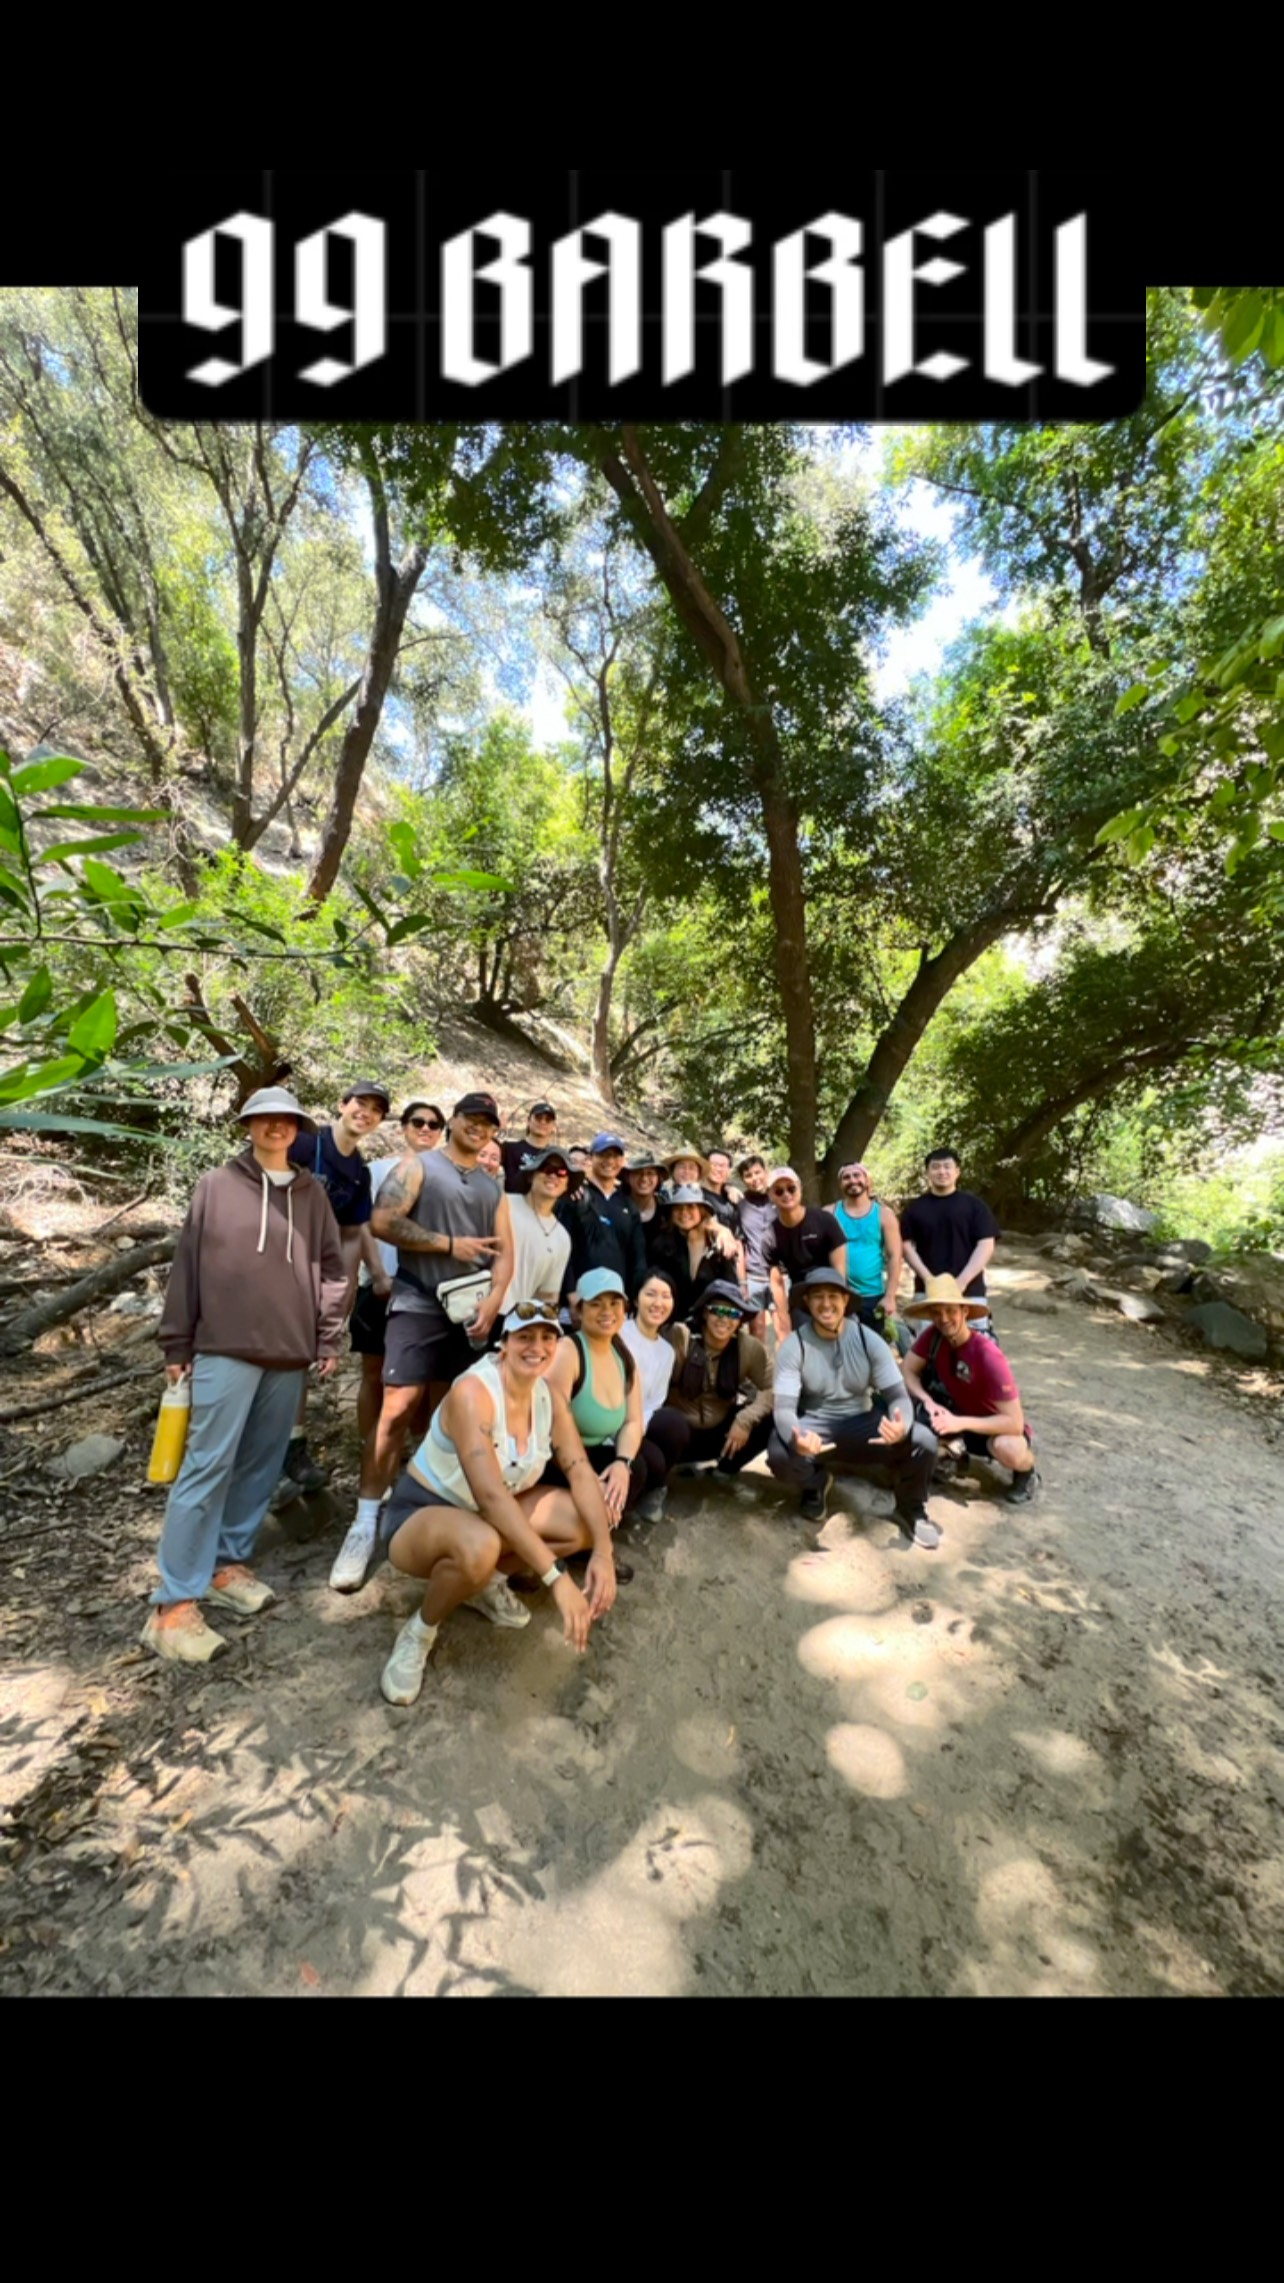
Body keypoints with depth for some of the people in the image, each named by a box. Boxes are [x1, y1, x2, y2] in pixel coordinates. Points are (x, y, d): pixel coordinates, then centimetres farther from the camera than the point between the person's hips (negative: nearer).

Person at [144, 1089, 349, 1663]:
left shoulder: (312, 1194, 8)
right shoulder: (216, 1186, 2)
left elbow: (331, 1266, 8)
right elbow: (186, 1266, 3)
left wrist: (327, 1340, 6)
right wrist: (177, 1344, 2)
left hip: (290, 1354, 3)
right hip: (226, 1348, -3)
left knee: (261, 1464, 11)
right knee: (207, 1466, -3)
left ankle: (228, 1564, 28)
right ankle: (174, 1603, 8)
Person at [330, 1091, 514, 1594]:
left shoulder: (492, 1188, 14)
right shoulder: (417, 1165, 1)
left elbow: (504, 1252, 9)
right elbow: (383, 1221, -13)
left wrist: (493, 1300, -7)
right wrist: (450, 1244, -12)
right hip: (418, 1305, -4)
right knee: (397, 1409, -9)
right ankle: (365, 1525, 4)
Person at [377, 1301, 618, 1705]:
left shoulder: (550, 1396, -8)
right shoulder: (473, 1392, -31)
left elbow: (581, 1472, -11)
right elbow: (491, 1495, -38)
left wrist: (603, 1552, -26)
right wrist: (556, 1577, -40)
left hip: (485, 1514, 7)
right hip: (420, 1514, -6)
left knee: (589, 1522, -10)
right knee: (480, 1546, -40)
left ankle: (484, 1580, 10)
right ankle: (420, 1631, -6)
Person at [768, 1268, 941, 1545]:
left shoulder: (869, 1340, -11)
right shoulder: (794, 1345, -16)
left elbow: (898, 1395, -12)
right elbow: (784, 1407, -20)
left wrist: (901, 1424, -37)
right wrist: (796, 1437, -44)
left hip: (861, 1421, 1)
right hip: (815, 1423, -1)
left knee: (924, 1442, -24)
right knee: (779, 1456, -32)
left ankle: (911, 1508, 11)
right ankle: (815, 1485, 9)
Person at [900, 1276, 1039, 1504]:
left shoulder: (989, 1356, -31)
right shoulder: (933, 1336, -16)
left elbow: (1014, 1423, -30)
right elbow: (907, 1372, -11)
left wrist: (960, 1423, -35)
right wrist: (929, 1402, -28)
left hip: (1000, 1427, -5)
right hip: (960, 1413, 5)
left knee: (1008, 1449, -38)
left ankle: (1026, 1473, 0)